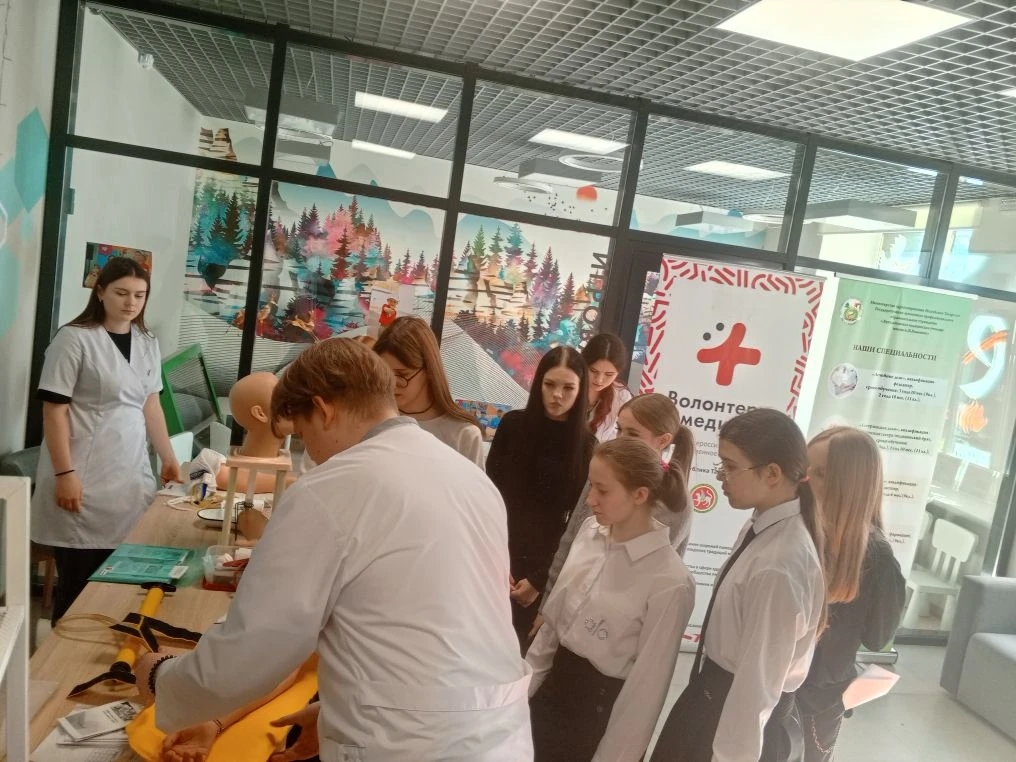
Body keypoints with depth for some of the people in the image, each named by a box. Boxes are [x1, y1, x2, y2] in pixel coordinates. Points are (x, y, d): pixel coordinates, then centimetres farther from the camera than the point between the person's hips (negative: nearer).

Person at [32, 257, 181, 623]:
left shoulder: (148, 344, 11)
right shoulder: (75, 338, -6)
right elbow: (54, 409, -8)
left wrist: (168, 457, 12)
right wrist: (64, 473, -13)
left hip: (130, 474, 5)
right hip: (83, 478, -5)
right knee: (78, 580, 1)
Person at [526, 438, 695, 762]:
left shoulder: (670, 583, -23)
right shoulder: (590, 531, -5)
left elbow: (646, 685, -15)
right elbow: (554, 618, 4)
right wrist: (524, 687, 9)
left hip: (602, 708, -5)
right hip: (553, 688, 5)